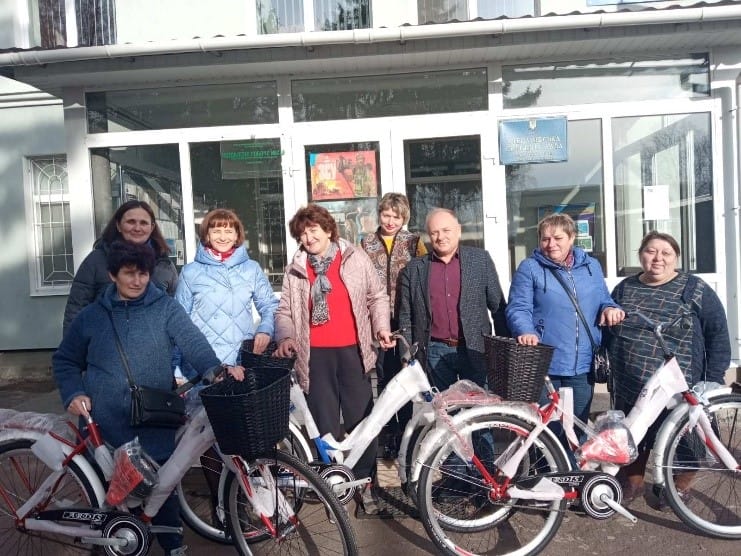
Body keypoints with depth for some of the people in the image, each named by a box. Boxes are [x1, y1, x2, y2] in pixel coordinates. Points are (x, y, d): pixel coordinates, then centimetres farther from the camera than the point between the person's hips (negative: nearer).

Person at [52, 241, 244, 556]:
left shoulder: (165, 308, -1)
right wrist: (73, 394, -4)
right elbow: (65, 361, 14)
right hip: (105, 424, 2)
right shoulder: (91, 316, 5)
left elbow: (192, 341, -15)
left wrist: (216, 369, -32)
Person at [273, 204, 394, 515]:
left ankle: (365, 482, 21)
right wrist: (286, 337, -9)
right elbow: (284, 310, 9)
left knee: (361, 418, 4)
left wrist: (381, 327, -3)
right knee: (324, 422, 8)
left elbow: (377, 296, 10)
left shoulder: (356, 259, 5)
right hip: (315, 354, 1)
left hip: (352, 349, -1)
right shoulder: (295, 269, 8)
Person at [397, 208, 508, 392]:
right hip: (436, 352, 1)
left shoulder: (481, 259, 3)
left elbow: (498, 306, 4)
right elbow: (405, 317, 7)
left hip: (475, 349, 0)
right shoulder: (413, 269, 4)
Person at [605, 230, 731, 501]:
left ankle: (678, 489, 35)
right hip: (630, 390, 3)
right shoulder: (624, 288, 7)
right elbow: (607, 331, 15)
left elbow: (718, 334, -4)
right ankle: (632, 484, 35)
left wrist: (714, 381, -8)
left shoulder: (695, 289, -4)